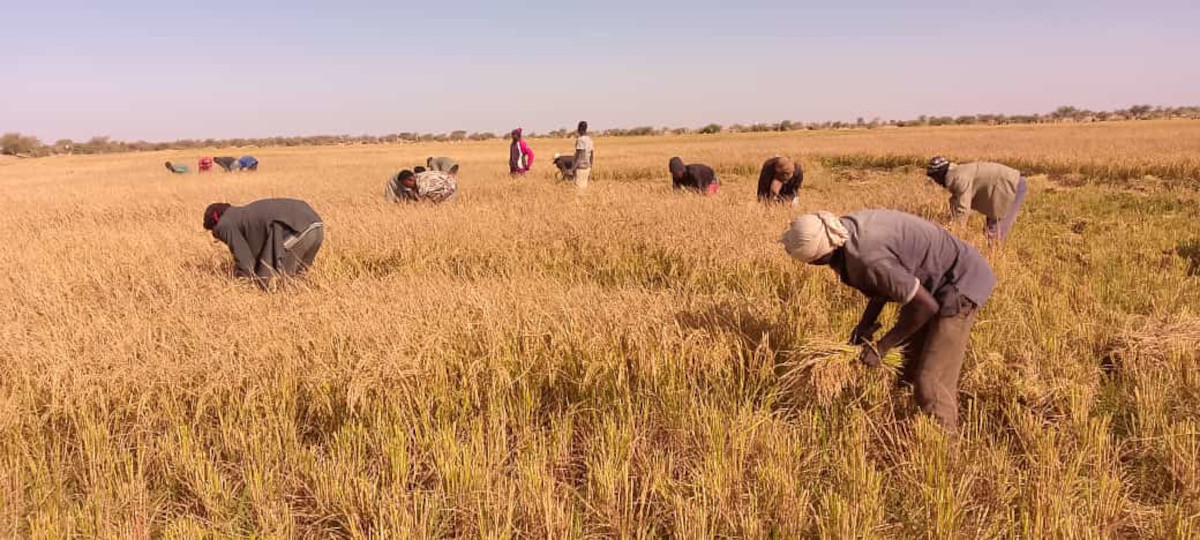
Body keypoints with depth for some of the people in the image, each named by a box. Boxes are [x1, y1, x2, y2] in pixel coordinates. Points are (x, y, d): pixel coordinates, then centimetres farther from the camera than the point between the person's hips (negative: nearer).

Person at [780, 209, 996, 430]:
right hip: (931, 281, 9)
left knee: (930, 384, -11)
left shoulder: (867, 258, -36)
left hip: (958, 285, -9)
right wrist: (866, 323, -2)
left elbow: (926, 306, -26)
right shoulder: (846, 229, -9)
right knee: (907, 372, 15)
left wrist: (881, 347, -17)